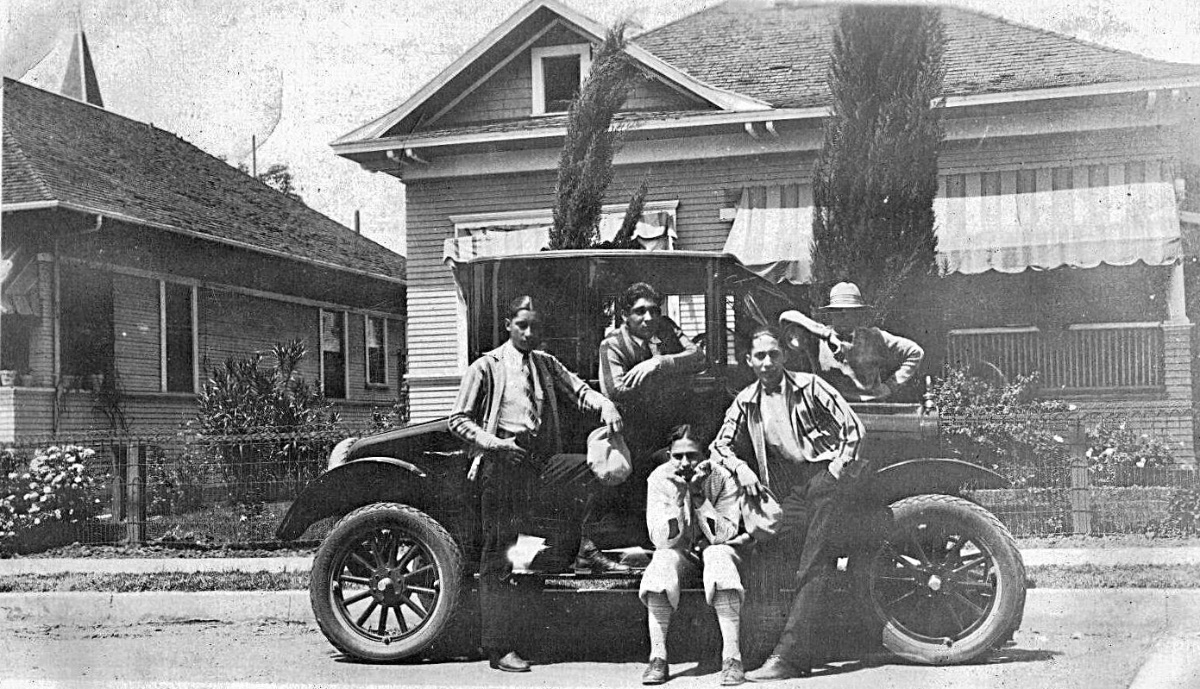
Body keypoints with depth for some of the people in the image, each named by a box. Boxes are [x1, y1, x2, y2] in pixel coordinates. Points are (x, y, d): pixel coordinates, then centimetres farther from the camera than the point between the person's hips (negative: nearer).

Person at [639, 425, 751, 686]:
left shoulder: (722, 479, -21)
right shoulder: (659, 479, -18)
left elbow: (723, 535, -27)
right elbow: (662, 540, -25)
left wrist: (698, 494, -37)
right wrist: (679, 495, -37)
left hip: (717, 546, -1)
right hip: (679, 549, 1)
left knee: (720, 559, -35)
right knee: (661, 564, -31)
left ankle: (731, 657, -34)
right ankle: (658, 658, -26)